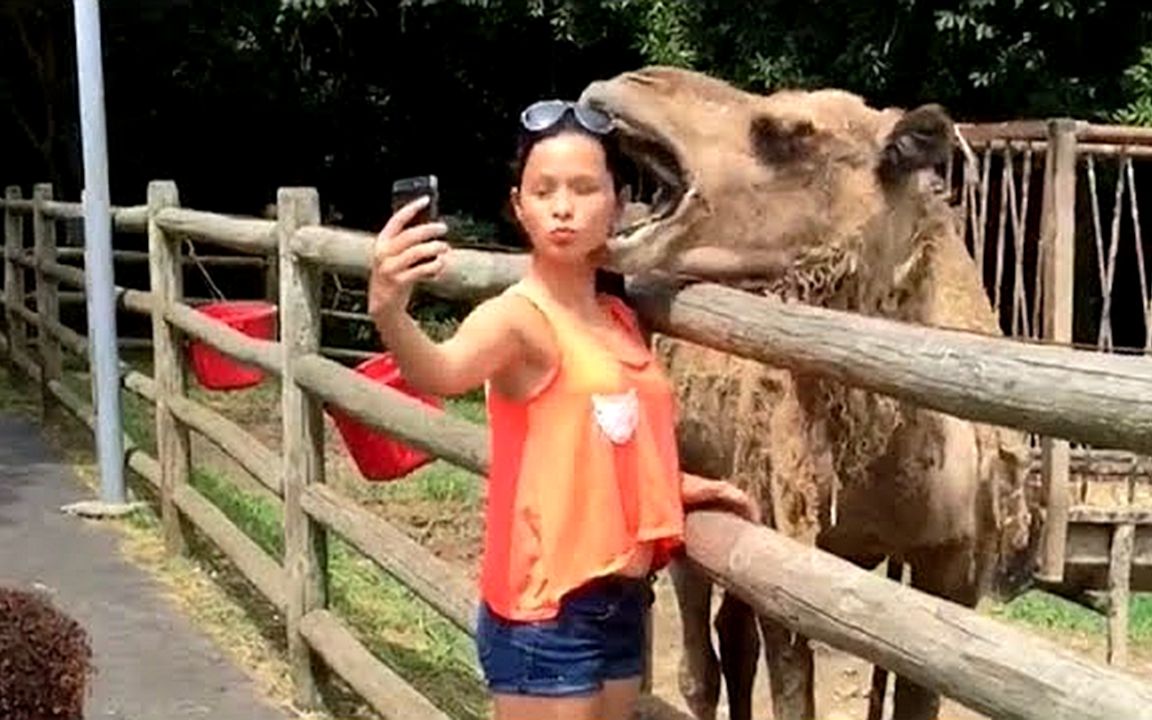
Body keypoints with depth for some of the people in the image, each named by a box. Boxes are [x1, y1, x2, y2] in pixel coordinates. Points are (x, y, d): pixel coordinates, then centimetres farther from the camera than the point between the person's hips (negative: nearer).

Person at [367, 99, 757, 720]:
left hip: (623, 604, 7)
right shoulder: (518, 316, -14)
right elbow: (441, 373, -38)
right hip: (545, 616, -7)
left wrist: (681, 487, 8)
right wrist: (390, 314, -56)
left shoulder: (623, 321, 8)